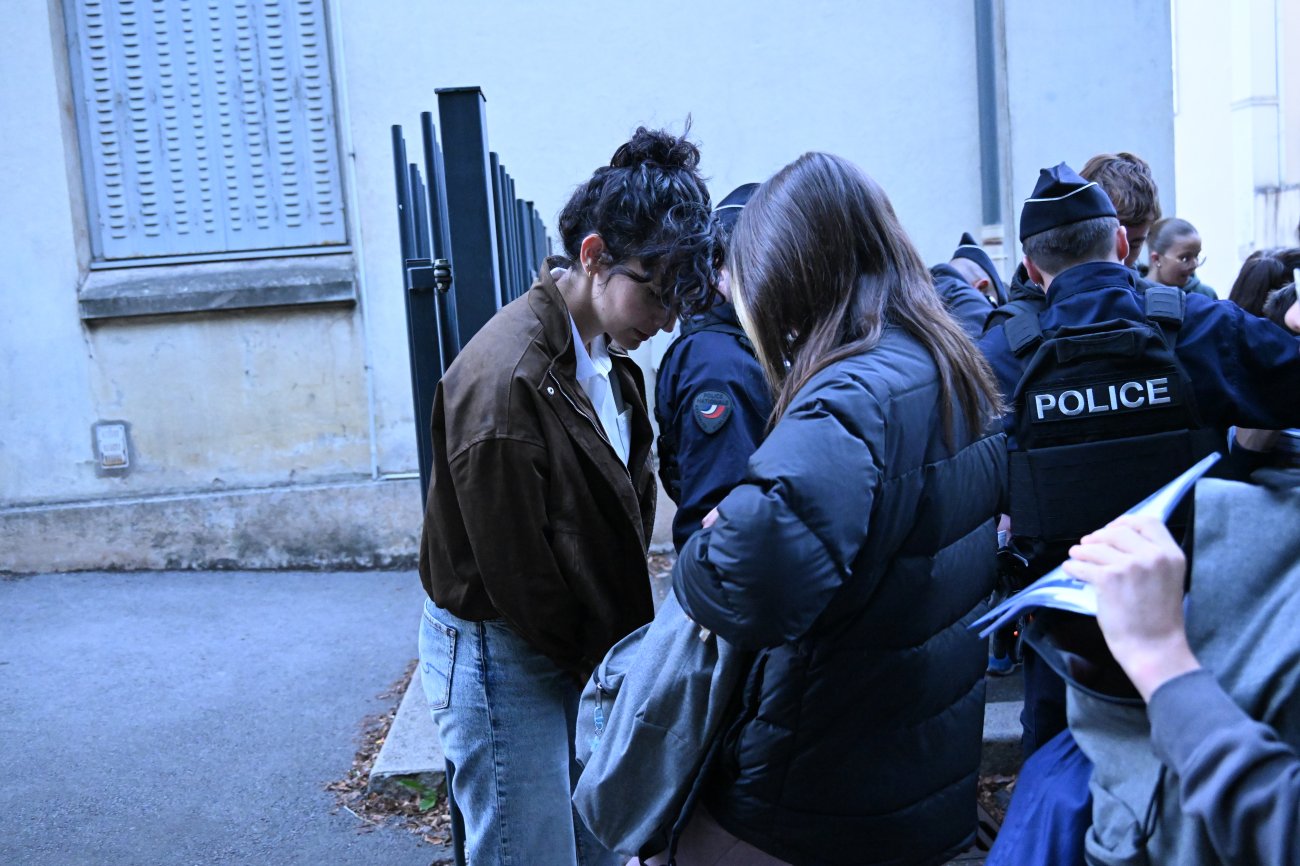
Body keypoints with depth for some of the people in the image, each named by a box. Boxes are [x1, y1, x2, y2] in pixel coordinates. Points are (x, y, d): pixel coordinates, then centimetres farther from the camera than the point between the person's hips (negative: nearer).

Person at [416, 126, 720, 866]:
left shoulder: (607, 352, 2)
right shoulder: (507, 380, -27)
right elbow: (517, 572, -22)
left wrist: (620, 648, 3)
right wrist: (604, 663, -9)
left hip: (582, 649, 8)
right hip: (503, 654, -8)